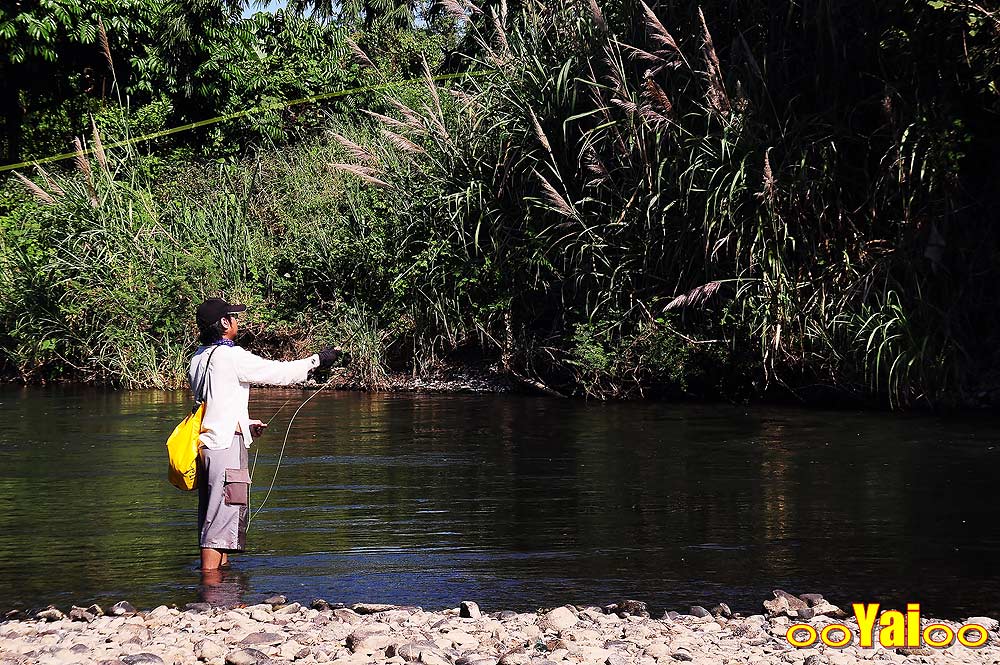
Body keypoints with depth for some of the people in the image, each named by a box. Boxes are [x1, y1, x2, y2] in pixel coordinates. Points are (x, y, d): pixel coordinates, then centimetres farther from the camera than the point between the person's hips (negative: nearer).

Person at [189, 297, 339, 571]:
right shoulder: (230, 355, -13)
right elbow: (276, 373, -7)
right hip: (225, 445, -9)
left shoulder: (199, 357, 14)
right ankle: (210, 576, -9)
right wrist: (317, 360, 4)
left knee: (214, 513, 16)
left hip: (204, 443, 9)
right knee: (223, 511, -7)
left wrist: (245, 424, 27)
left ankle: (221, 566, 22)